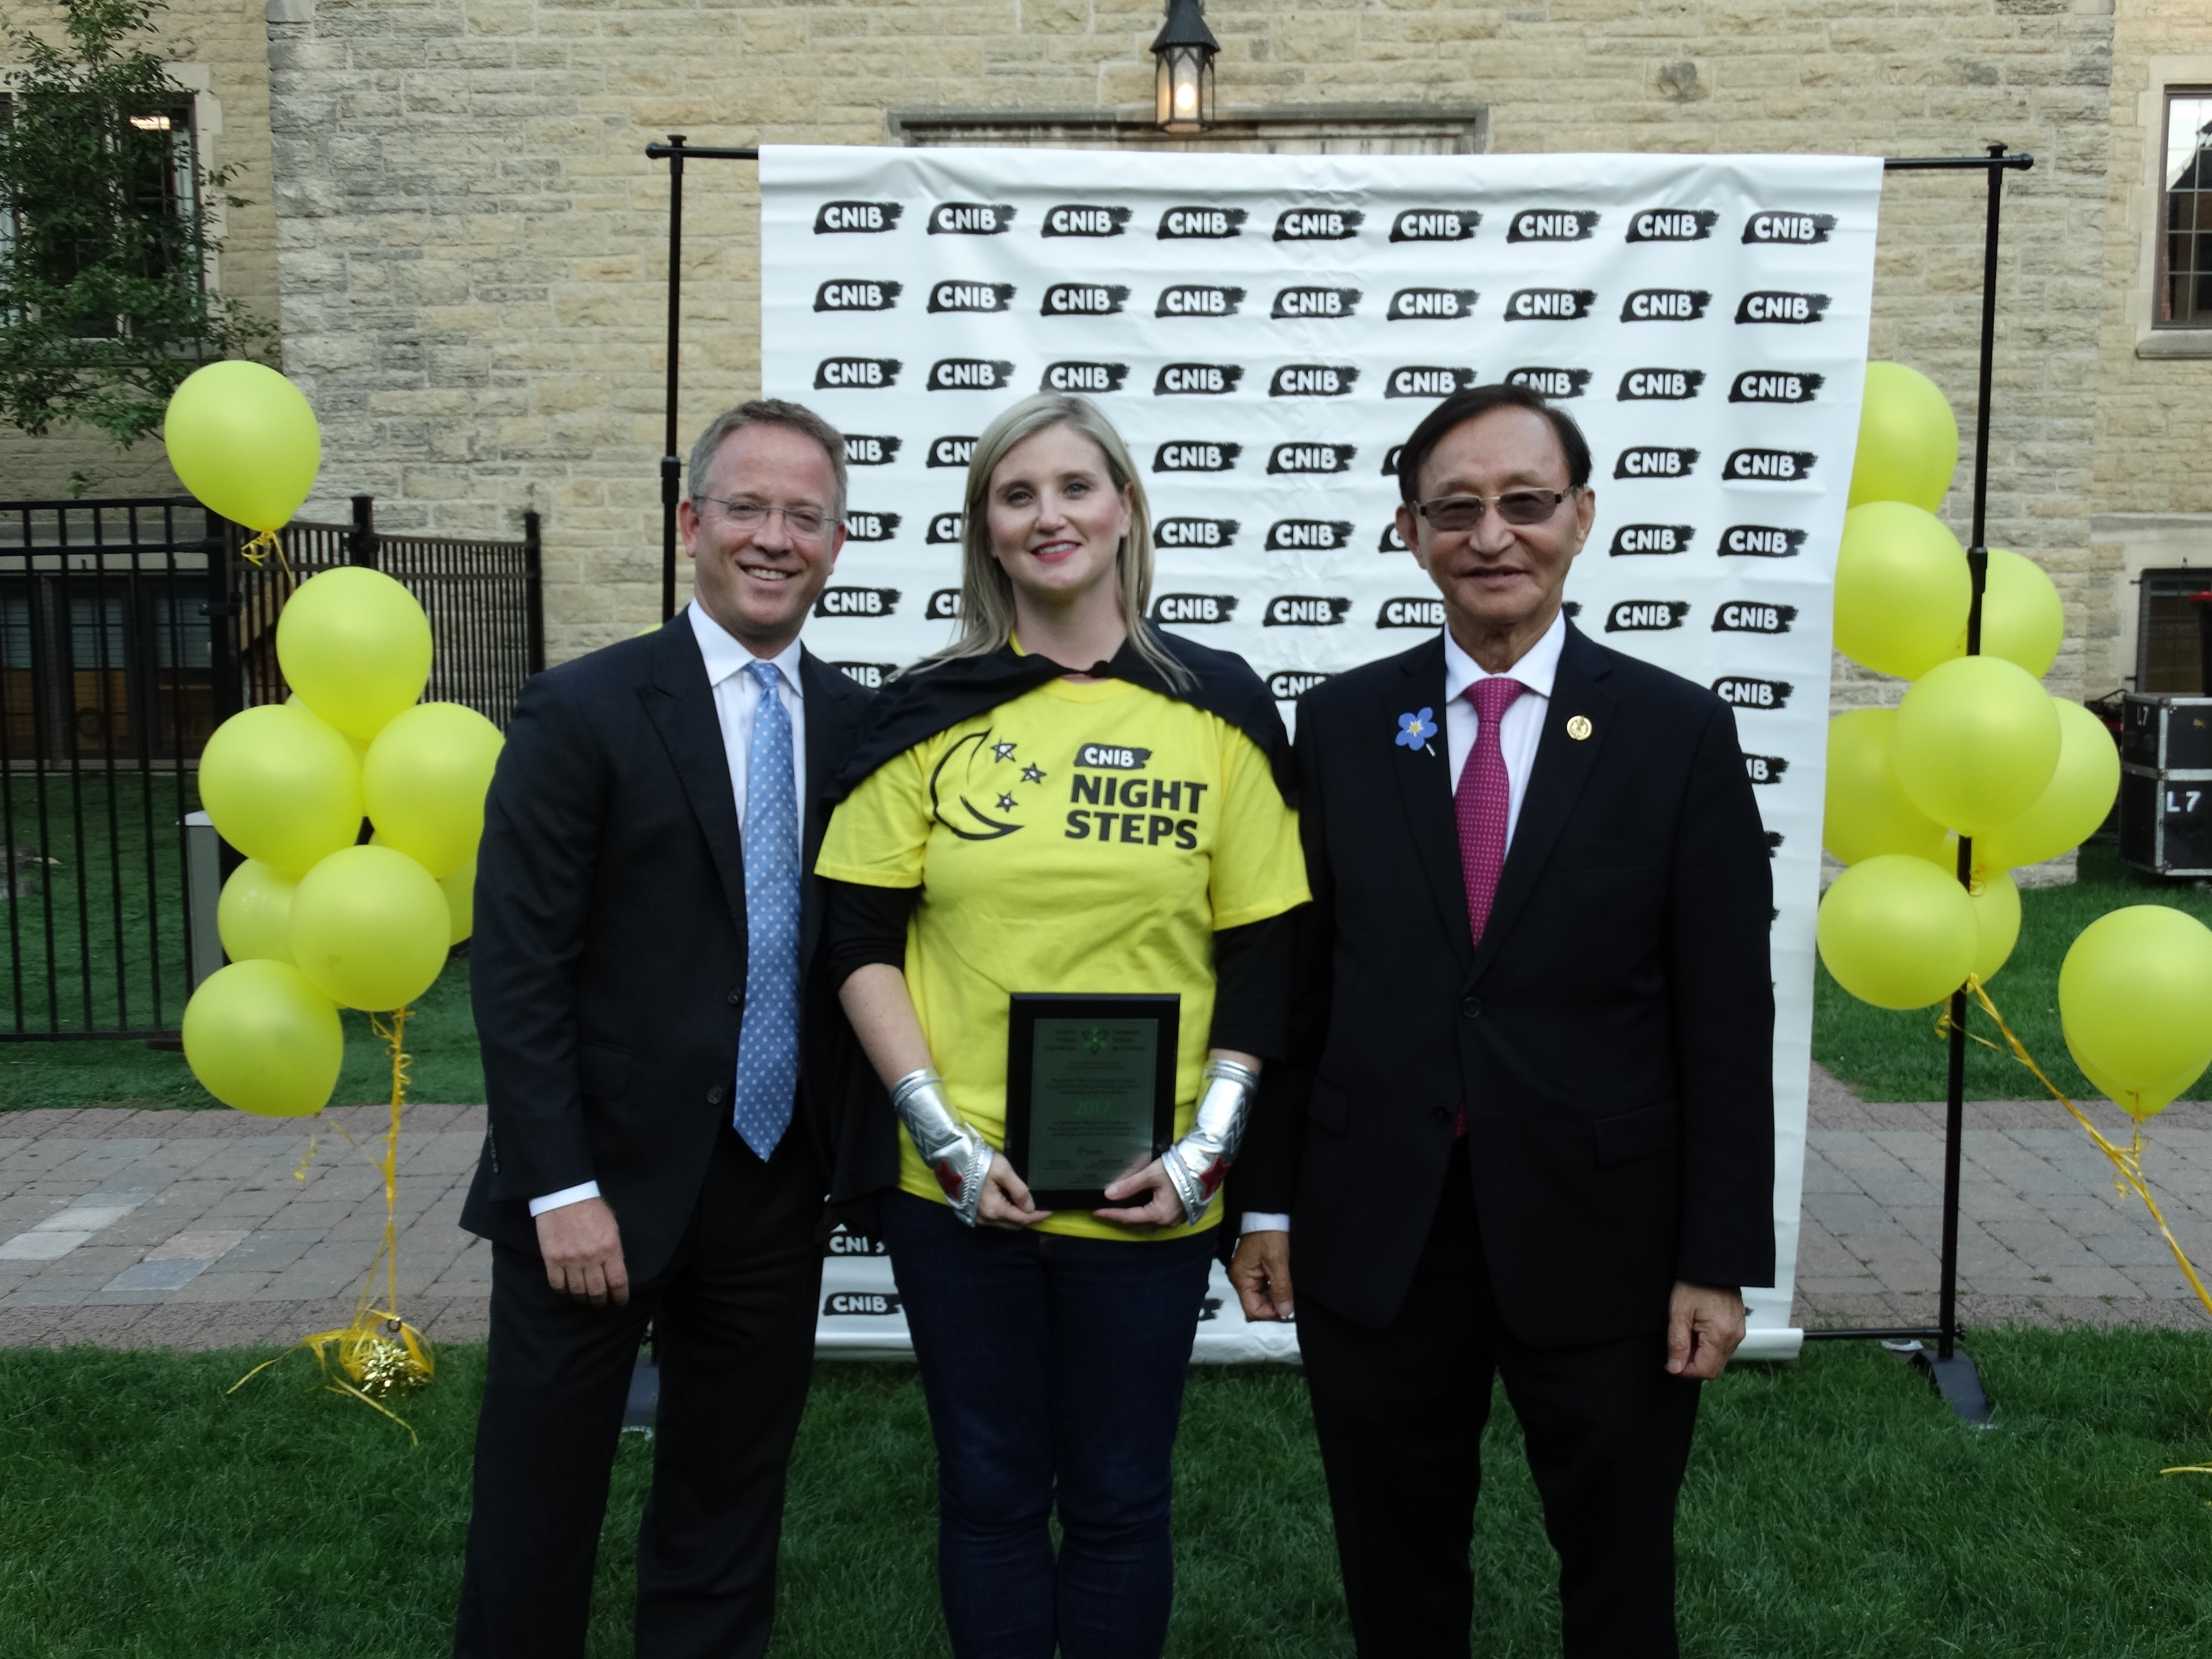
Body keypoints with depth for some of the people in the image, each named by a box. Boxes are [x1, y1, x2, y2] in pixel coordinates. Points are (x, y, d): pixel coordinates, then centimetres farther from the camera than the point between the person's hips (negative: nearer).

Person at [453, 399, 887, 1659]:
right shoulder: (582, 712, -8)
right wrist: (563, 1189, -14)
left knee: (730, 1519, 17)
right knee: (540, 1507, 10)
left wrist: (856, 1150, 3)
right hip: (606, 1186, -3)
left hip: (778, 1191, 4)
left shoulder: (857, 726, 5)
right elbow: (516, 967, -10)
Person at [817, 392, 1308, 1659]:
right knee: (989, 1491, 15)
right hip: (958, 1182, 1)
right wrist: (944, 1135, -10)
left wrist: (1205, 1148, -9)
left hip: (1145, 1194, 0)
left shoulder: (1218, 707, 0)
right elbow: (862, 938, -1)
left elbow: (1261, 955, 0)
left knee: (1118, 1499, 14)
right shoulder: (929, 711, 0)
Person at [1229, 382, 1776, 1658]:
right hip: (1374, 1238, 2)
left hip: (1601, 1242, -1)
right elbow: (1294, 977, 3)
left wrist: (1720, 1261, -7)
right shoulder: (1341, 724, 0)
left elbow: (1727, 1017, -5)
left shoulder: (1681, 733, -5)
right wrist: (1267, 1198, 3)